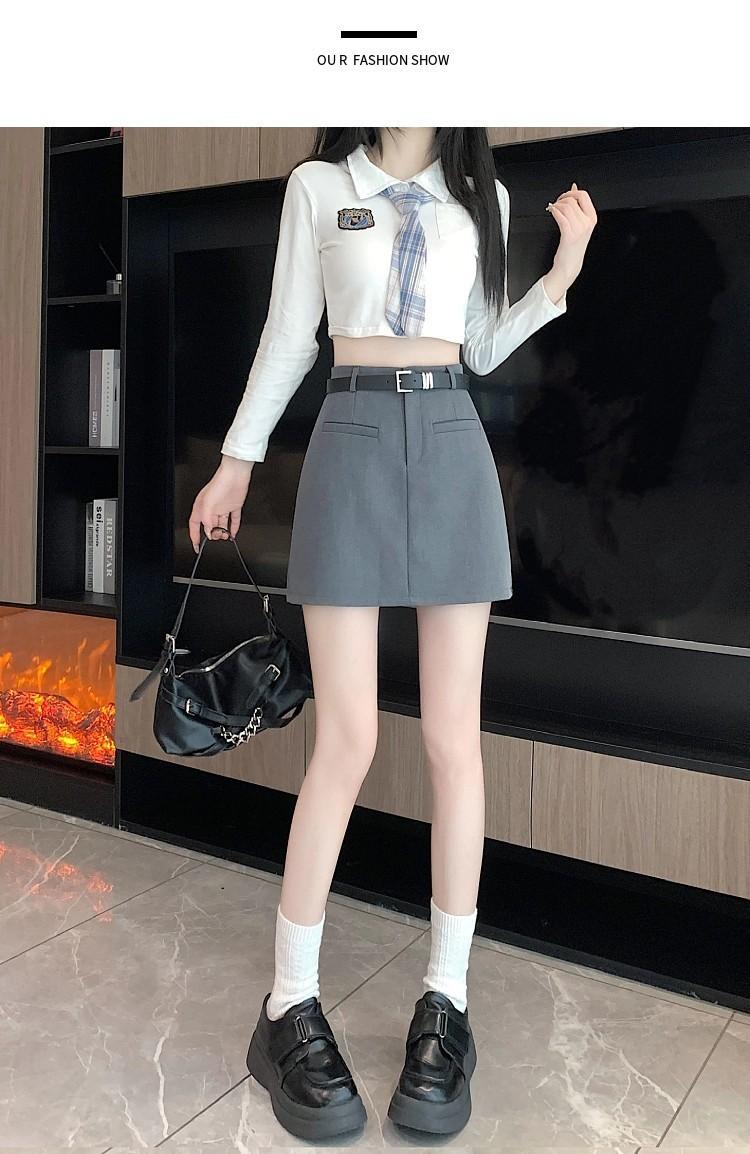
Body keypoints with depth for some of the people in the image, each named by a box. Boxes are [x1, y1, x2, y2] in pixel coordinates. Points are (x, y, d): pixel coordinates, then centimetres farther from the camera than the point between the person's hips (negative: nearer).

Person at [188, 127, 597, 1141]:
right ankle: (290, 1006, 5)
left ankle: (446, 1001, 10)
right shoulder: (318, 185, 11)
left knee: (453, 734, -2)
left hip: (454, 450, 2)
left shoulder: (482, 195, 16)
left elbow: (482, 347, 17)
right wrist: (237, 459, 11)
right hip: (352, 446, -2)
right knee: (348, 740, -9)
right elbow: (289, 334, 11)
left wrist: (565, 271, 6)